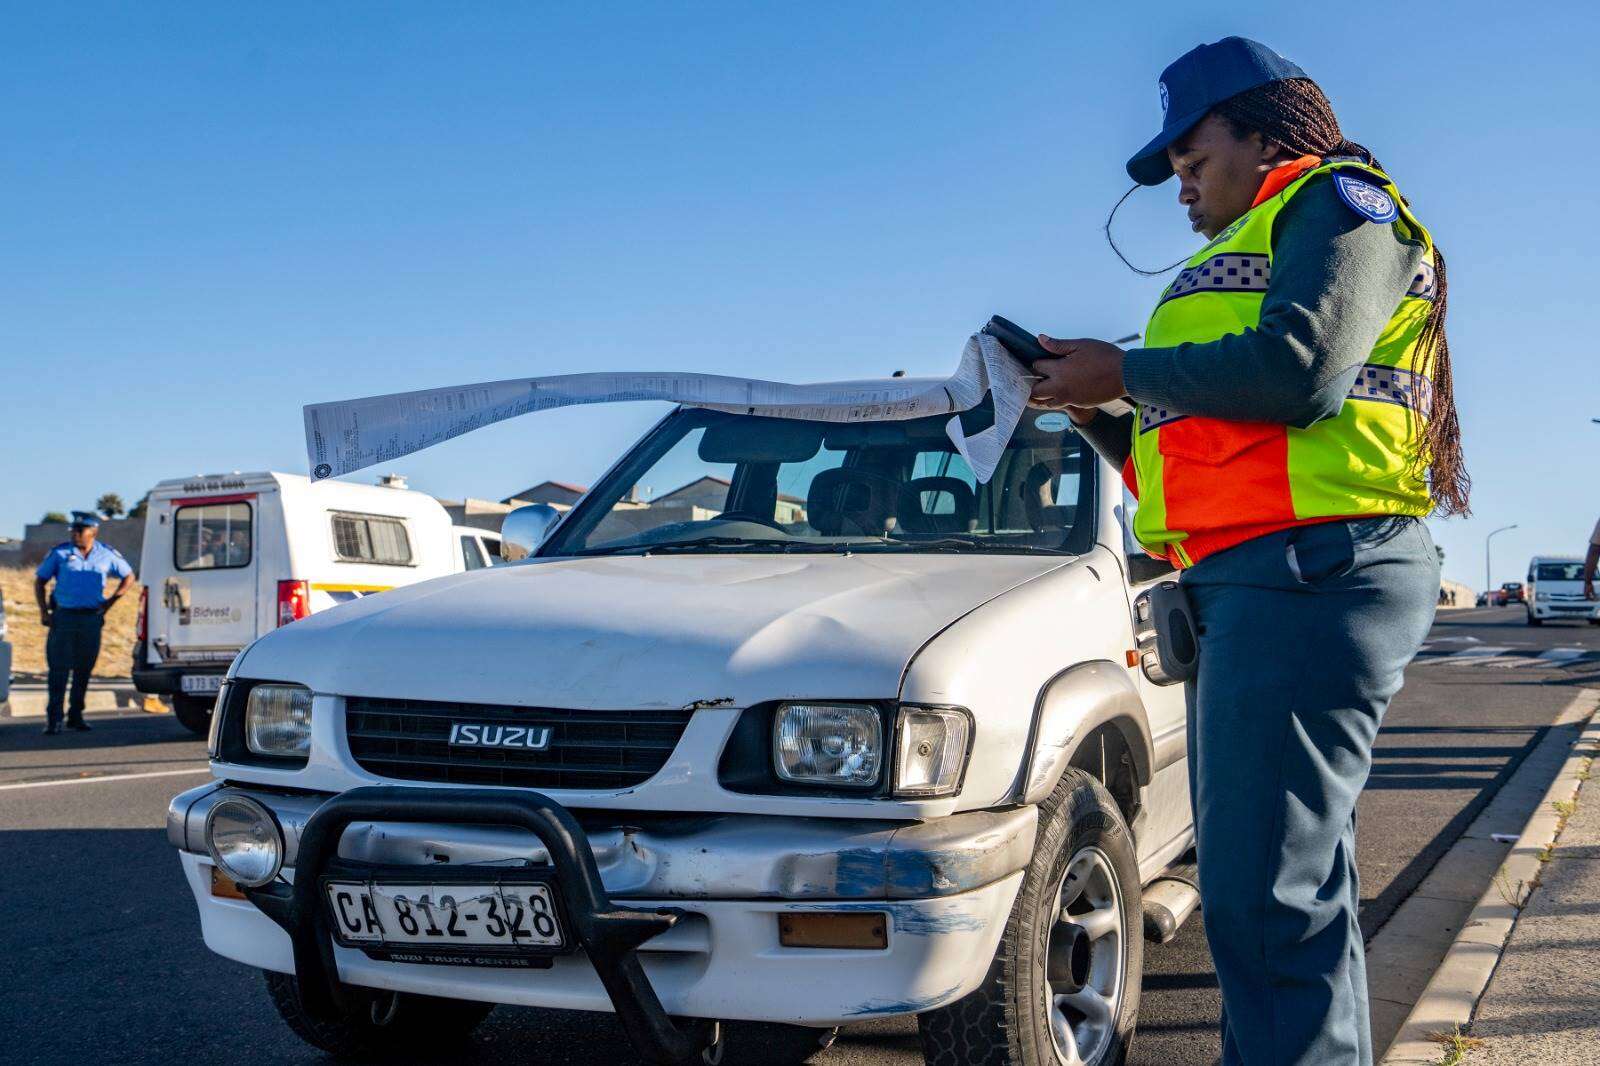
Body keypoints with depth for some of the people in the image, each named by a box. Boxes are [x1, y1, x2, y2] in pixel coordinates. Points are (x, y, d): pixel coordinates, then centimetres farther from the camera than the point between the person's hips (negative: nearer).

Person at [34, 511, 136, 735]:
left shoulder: (107, 554, 5)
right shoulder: (60, 553, 1)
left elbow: (129, 576, 17)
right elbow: (39, 581, 8)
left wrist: (110, 601, 7)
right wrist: (43, 611, -2)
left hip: (92, 618, 2)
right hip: (63, 616, -2)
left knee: (84, 669, 7)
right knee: (58, 668, -6)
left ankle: (76, 715, 18)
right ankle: (53, 718, -4)